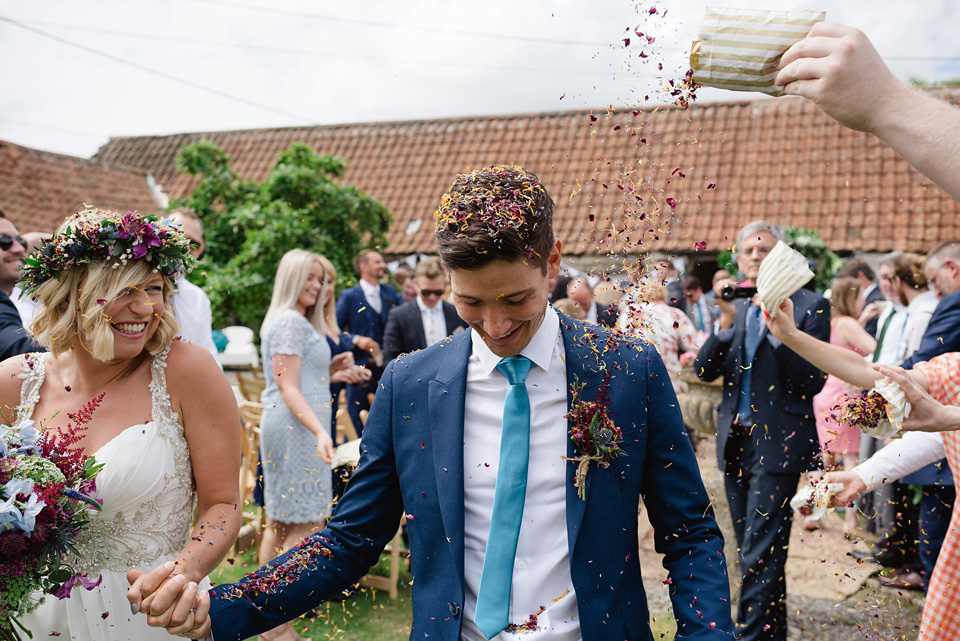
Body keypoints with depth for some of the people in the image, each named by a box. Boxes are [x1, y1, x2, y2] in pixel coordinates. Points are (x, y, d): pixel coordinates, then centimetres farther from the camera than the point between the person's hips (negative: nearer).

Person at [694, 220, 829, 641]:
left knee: (760, 555, -7)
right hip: (736, 442, 6)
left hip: (777, 444, -6)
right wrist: (726, 321, -12)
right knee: (755, 553, 17)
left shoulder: (808, 307, -5)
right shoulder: (735, 306, 10)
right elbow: (704, 370, 1)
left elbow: (812, 382, -13)